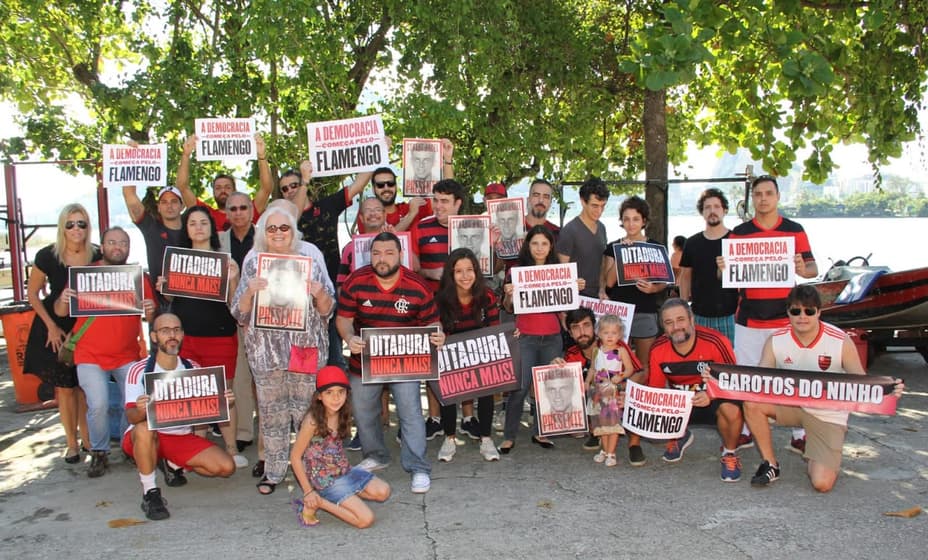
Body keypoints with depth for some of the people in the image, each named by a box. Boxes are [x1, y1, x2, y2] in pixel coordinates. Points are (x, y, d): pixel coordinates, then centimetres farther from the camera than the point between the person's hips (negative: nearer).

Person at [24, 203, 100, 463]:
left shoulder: (97, 256, -8)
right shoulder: (47, 256, -13)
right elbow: (32, 294, -3)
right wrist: (51, 326, -6)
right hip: (56, 327, -1)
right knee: (64, 387, 4)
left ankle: (86, 435, 24)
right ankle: (72, 443, 17)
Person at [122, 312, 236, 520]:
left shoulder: (193, 368, 0)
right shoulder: (140, 370, -13)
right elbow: (131, 417, -20)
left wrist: (225, 402, -22)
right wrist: (140, 411, -44)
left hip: (183, 437, 4)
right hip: (145, 438, -4)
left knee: (226, 467, -12)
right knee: (144, 429, -39)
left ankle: (173, 465, 15)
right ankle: (150, 492, -20)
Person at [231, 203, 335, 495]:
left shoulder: (310, 258, 4)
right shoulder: (254, 262, 6)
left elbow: (327, 310, 5)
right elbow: (240, 314, 3)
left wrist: (320, 294, -16)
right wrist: (250, 291, -15)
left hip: (307, 346, 0)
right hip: (266, 348, 1)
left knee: (308, 408, 3)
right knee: (271, 411, 6)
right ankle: (273, 470, 20)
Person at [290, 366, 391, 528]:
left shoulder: (342, 415, -1)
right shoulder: (312, 421, -22)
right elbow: (295, 457, -15)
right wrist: (308, 491, -12)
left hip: (344, 470, 7)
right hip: (324, 480, -7)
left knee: (383, 491, -5)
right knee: (366, 519, -14)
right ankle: (317, 502, -3)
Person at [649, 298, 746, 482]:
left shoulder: (715, 341, -21)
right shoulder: (658, 349, -10)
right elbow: (654, 390, 0)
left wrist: (711, 394, -35)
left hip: (715, 399, -4)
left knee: (730, 410, -37)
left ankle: (729, 453, -2)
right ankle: (679, 437, 18)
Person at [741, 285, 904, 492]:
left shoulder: (841, 342, -16)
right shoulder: (776, 341, -11)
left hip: (828, 415, -2)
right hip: (790, 404, 2)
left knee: (822, 483, -15)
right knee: (752, 403, -29)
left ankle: (819, 459, 25)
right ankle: (770, 464, -6)